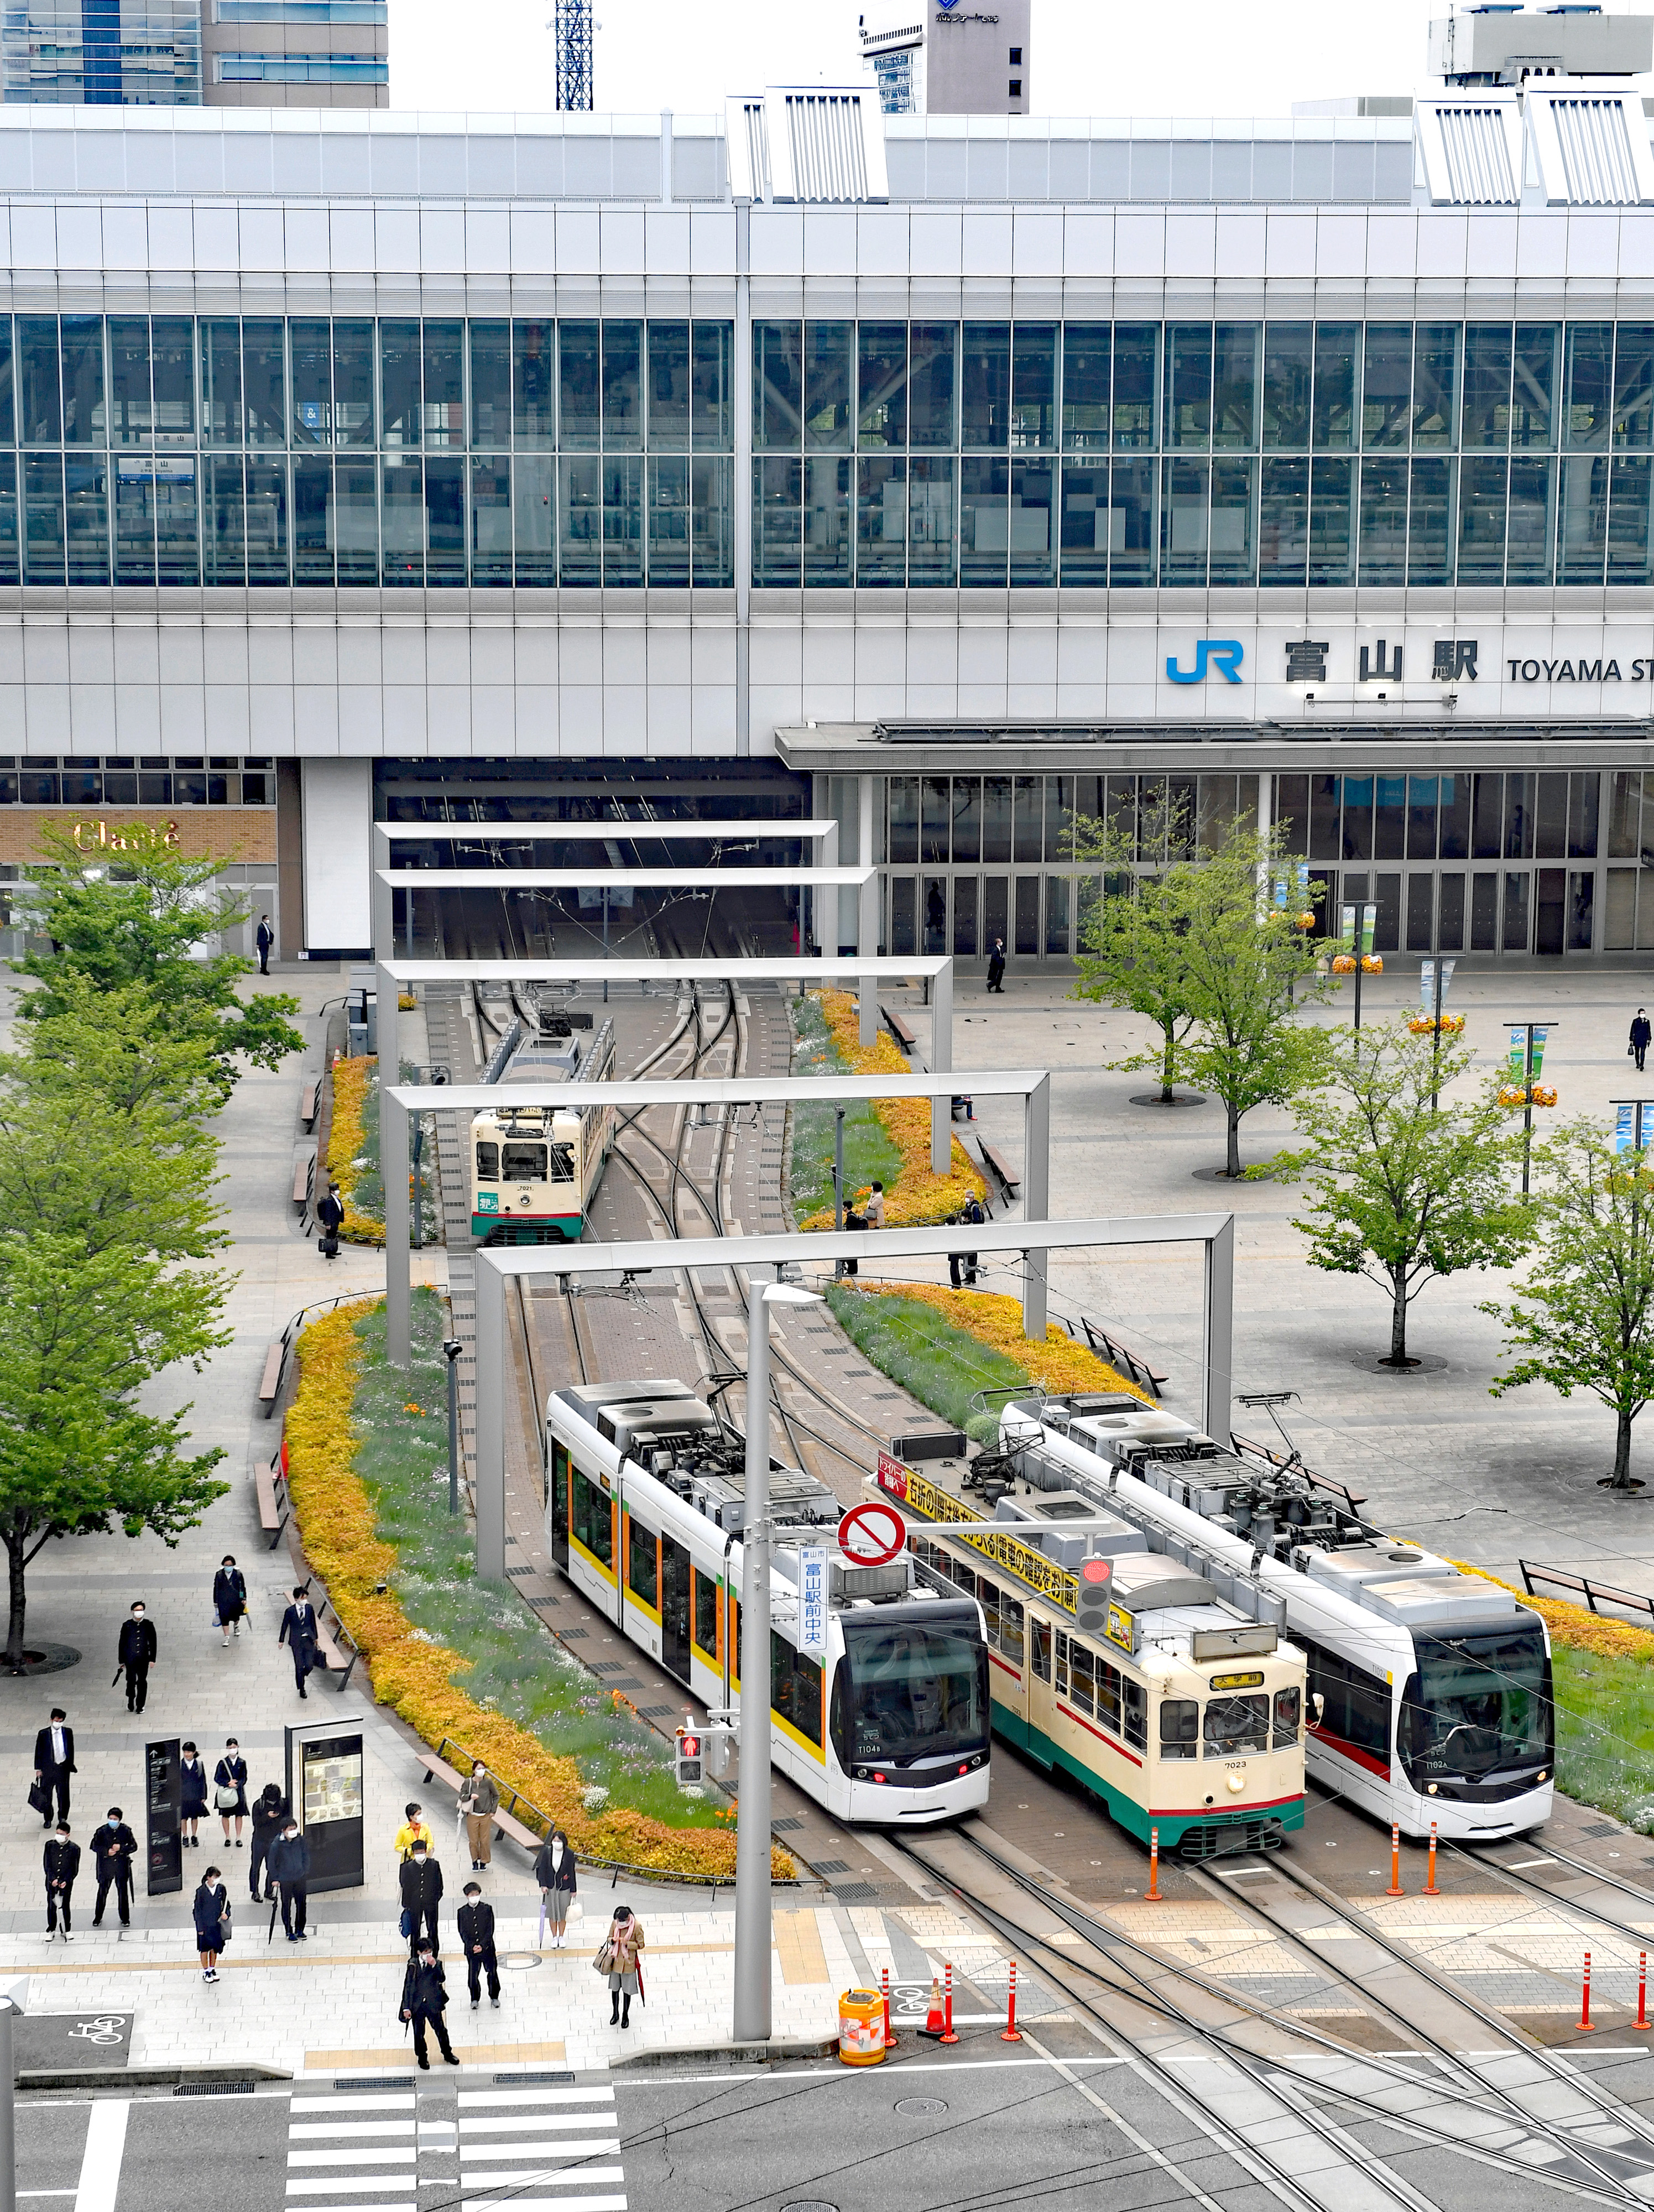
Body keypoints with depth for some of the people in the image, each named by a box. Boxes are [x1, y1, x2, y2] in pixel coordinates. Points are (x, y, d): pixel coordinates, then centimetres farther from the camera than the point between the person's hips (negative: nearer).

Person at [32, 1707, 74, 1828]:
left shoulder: (68, 1732, -3)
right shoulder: (43, 1734, -9)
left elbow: (71, 1750, 6)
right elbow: (38, 1752, -2)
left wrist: (70, 1766, 8)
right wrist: (38, 1769, -2)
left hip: (63, 1768, 1)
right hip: (48, 1768, -1)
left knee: (63, 1794, 10)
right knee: (47, 1795, 8)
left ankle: (63, 1818, 28)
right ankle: (48, 1819, 25)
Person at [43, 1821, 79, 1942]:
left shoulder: (74, 1849, -4)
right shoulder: (50, 1845, -1)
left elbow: (75, 1868, -3)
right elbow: (47, 1864, -2)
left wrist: (66, 1881, -14)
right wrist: (52, 1879, -12)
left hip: (66, 1883, -1)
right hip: (52, 1882, 1)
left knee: (65, 1907, 6)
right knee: (52, 1907, 7)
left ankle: (66, 1931, 19)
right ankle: (51, 1930, 21)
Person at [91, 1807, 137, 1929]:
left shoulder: (126, 1831, -3)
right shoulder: (102, 1831, -5)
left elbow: (134, 1846, -1)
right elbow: (95, 1846, -1)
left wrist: (121, 1848, -17)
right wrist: (107, 1851, -15)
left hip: (121, 1865, 0)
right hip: (106, 1865, 0)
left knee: (123, 1892, 6)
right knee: (103, 1891, 6)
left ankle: (125, 1918, 19)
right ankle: (98, 1917, 20)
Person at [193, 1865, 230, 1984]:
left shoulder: (221, 1889, -7)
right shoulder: (201, 1891, -17)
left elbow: (226, 1903, 7)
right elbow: (198, 1910, -11)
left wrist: (226, 1914, -14)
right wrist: (200, 1928, -10)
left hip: (217, 1923, 3)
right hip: (205, 1924, -3)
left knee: (215, 1947, 15)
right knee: (205, 1948, 10)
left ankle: (212, 1969, 34)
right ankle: (205, 1971, 26)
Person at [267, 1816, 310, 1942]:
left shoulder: (301, 1841, -6)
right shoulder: (277, 1845, -17)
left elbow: (306, 1856, 8)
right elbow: (271, 1862, -7)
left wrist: (305, 1872, 8)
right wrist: (275, 1879, -4)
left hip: (300, 1878, 3)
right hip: (285, 1880, -3)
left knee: (301, 1904, 11)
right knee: (287, 1906, 6)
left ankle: (299, 1930, 28)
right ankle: (289, 1932, 19)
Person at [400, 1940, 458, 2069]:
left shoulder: (436, 1963, -5)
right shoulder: (413, 1965, -7)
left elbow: (442, 1979, -19)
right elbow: (408, 1986, -5)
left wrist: (435, 1966, -32)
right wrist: (406, 2008, -6)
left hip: (433, 2004, 1)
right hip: (417, 2005, -1)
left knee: (441, 2029, 12)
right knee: (419, 2033, 12)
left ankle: (447, 2053, 33)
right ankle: (422, 2057, 31)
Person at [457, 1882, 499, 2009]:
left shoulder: (487, 1909, 0)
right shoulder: (462, 1912, 1)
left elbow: (490, 1930, -4)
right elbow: (463, 1932, -2)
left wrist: (482, 1945, -14)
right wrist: (472, 1946, -14)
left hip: (487, 1947, 0)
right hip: (471, 1950, 0)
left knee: (492, 1973, 6)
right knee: (473, 1975, 2)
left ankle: (494, 1997, 23)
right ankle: (475, 1998, 19)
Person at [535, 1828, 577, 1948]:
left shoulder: (569, 1854, -12)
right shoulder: (547, 1852, -10)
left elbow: (571, 1872, -6)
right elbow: (542, 1869, -4)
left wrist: (573, 1889, -2)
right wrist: (543, 1885, -11)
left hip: (564, 1887, -1)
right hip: (550, 1887, 1)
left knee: (563, 1913, 9)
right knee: (552, 1913, 10)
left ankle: (561, 1937, 28)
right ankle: (554, 1937, 26)